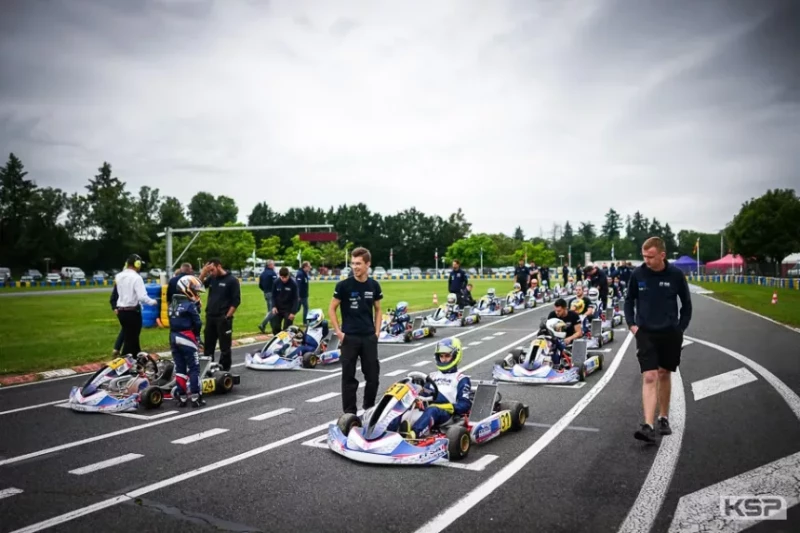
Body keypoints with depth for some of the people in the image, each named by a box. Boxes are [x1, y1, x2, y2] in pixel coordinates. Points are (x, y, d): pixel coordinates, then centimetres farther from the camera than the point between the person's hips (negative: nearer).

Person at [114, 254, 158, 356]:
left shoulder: (119, 276, 7)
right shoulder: (136, 277, -16)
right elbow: (142, 297, -22)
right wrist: (153, 302, -9)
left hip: (121, 311, 8)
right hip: (132, 312, -8)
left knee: (132, 338, 18)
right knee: (130, 339, -1)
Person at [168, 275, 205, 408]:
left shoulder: (172, 304, 11)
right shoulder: (190, 305, -13)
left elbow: (172, 323, 13)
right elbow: (197, 323, -10)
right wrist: (197, 336, 4)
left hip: (174, 338, 7)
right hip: (187, 339, -7)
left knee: (179, 368, 11)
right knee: (194, 368, -1)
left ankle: (181, 397, 13)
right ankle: (196, 398, -1)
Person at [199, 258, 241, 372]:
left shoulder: (232, 280, -7)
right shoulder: (211, 278, 9)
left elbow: (236, 301, -9)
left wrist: (227, 316, -13)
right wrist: (203, 273, -5)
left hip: (223, 318, -6)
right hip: (210, 317, 6)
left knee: (225, 346, 2)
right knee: (208, 344, 14)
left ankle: (225, 369, 10)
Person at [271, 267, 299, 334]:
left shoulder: (293, 283, -14)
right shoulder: (276, 283, -6)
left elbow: (296, 298, -11)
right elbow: (274, 296, 5)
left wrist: (293, 312, -16)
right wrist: (274, 306, -9)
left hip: (289, 309, -3)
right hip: (278, 309, 4)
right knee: (275, 327, 3)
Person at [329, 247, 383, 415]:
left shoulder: (374, 285, 2)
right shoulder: (343, 285, -8)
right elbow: (331, 309, -2)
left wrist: (377, 331, 4)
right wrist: (338, 332, -8)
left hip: (369, 338, 3)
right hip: (349, 338, -3)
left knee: (373, 375, 8)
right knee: (349, 376, 4)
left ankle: (369, 409, 26)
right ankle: (349, 412, 14)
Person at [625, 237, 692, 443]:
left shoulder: (676, 275, -8)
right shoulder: (637, 274, -7)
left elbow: (686, 303, 5)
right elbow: (629, 300, 8)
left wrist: (681, 328, 0)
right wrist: (632, 324, 1)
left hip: (670, 333, 1)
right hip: (645, 333, -1)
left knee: (664, 374, 13)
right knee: (649, 377, -9)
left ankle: (664, 418, 30)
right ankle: (648, 426, -14)